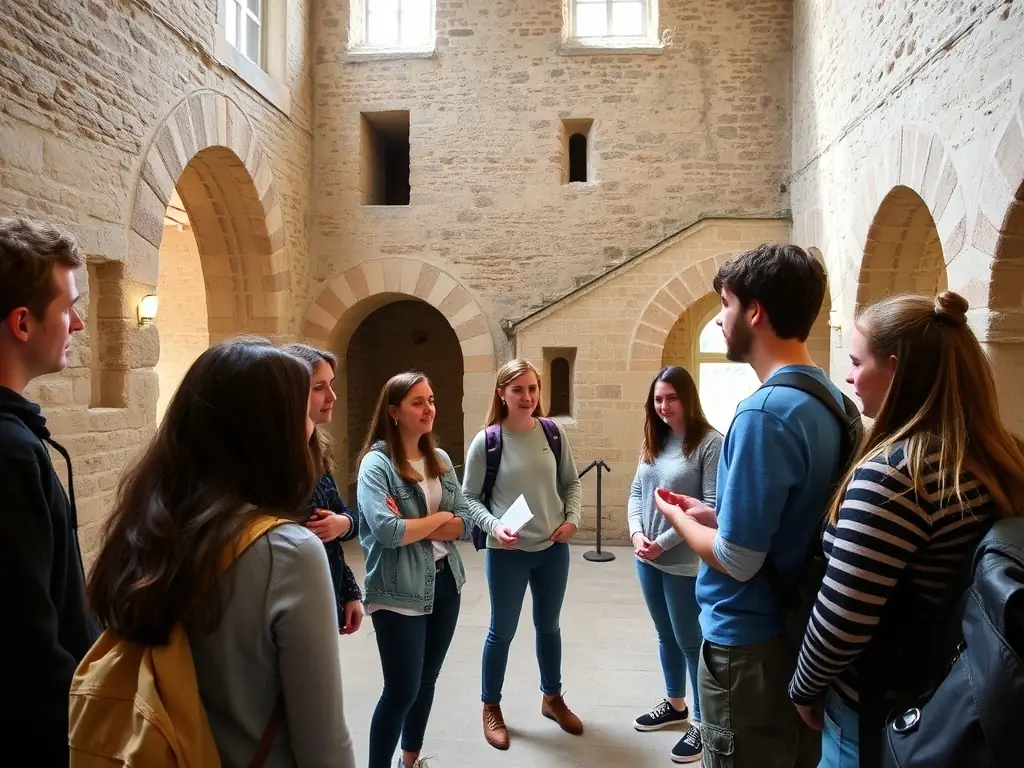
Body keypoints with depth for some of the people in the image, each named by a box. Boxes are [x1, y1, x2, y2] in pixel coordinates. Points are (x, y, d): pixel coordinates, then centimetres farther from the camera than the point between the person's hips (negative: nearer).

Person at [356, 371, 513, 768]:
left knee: (427, 679, 20)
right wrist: (439, 518, -13)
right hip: (399, 593, -6)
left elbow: (464, 519, 1)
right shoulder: (377, 462, -15)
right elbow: (386, 531, -26)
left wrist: (417, 529, -16)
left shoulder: (440, 459, 5)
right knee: (402, 690, 2)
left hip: (445, 582, 7)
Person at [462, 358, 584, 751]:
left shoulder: (553, 433, -4)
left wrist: (572, 518, -6)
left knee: (549, 625, 21)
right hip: (507, 553, -3)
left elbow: (571, 482, 8)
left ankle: (552, 697, 42)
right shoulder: (487, 440, -13)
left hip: (553, 549, 3)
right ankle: (491, 708, 33)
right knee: (502, 631, 12)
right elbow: (469, 496, -7)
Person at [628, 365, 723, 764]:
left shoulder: (710, 442, -15)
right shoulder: (654, 440, 7)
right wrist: (636, 533, -7)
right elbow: (636, 492, 9)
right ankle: (675, 704, 40)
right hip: (647, 560, 7)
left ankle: (703, 721, 26)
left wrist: (665, 542, -18)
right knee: (666, 636, 21)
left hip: (685, 563, -6)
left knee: (690, 641, 8)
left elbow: (711, 507, -18)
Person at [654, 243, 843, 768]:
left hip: (751, 645, -8)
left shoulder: (765, 412, -26)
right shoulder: (832, 399, 2)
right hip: (801, 631, 9)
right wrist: (712, 515, 8)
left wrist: (676, 516, -7)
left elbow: (737, 560, -24)